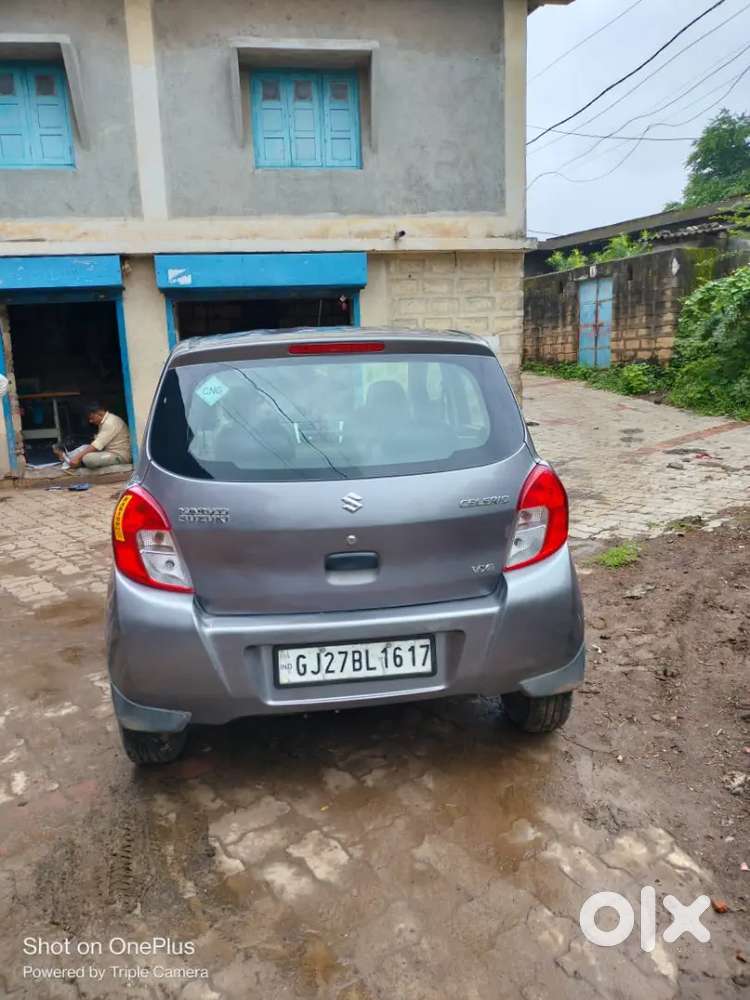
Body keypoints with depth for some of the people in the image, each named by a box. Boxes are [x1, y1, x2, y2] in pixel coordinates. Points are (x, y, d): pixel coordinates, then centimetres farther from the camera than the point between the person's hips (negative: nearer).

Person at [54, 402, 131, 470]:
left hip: (119, 456, -11)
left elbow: (97, 445, -25)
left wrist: (78, 457, -24)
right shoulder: (103, 421, 12)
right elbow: (97, 443, 12)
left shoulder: (110, 423, -20)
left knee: (87, 458, -23)